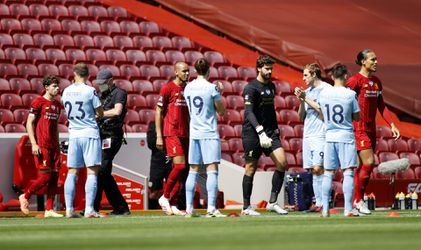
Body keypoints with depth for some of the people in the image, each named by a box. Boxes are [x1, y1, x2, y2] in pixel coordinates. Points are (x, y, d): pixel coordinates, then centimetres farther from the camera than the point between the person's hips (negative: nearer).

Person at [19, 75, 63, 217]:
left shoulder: (57, 105, 16)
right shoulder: (38, 102, -5)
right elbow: (29, 123, -8)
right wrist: (34, 144, -16)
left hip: (53, 146, 7)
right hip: (41, 146, -7)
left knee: (55, 177, 0)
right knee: (45, 176, -11)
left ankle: (49, 210, 2)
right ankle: (25, 197, 10)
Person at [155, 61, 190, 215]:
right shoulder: (168, 88, -4)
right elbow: (158, 112, -4)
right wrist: (159, 136, -9)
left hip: (185, 134, 7)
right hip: (171, 133, -7)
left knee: (181, 169, 4)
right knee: (179, 165, -15)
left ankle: (172, 205, 8)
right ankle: (164, 197, 0)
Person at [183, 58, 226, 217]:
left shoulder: (188, 88, 6)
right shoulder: (212, 88, -9)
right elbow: (222, 112, -3)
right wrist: (219, 94, 10)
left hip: (194, 133, 5)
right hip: (209, 134, -5)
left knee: (193, 171, 9)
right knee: (212, 170, -7)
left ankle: (189, 208, 8)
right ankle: (211, 208, -16)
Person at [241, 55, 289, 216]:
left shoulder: (271, 86, 14)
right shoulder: (251, 88, -11)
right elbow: (249, 112, -21)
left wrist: (276, 130, 22)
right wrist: (261, 132, -31)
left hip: (269, 132, 7)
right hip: (252, 133, -7)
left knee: (282, 163, -7)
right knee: (251, 169, -1)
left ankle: (272, 203, -1)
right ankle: (246, 207, 9)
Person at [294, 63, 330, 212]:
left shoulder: (326, 89, -3)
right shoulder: (307, 91, 18)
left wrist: (306, 98, -8)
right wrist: (301, 100, 3)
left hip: (320, 134, -7)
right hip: (307, 135, 7)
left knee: (318, 168, -15)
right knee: (312, 170, 3)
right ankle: (318, 203, 5)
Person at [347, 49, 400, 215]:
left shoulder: (376, 82, 14)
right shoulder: (355, 80, -10)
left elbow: (381, 106, 19)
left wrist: (392, 125, 10)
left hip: (371, 129, 8)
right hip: (358, 128, -8)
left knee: (360, 167, 8)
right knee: (368, 162, -14)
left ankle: (354, 203, 11)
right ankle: (358, 200, -4)